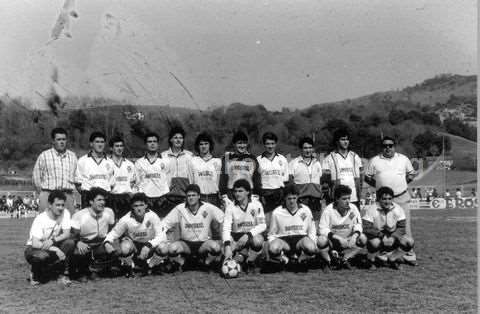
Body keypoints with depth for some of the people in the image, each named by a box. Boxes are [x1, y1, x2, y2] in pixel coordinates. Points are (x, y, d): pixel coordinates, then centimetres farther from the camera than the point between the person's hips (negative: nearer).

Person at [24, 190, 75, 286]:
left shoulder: (65, 213, -10)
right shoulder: (40, 219, -22)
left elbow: (67, 234, -16)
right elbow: (35, 243, -29)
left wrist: (53, 240, -35)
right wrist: (56, 250, -37)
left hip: (52, 246, 4)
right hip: (35, 248, -4)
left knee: (70, 243, -24)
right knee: (42, 256, -38)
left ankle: (62, 274, -13)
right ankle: (35, 274, -4)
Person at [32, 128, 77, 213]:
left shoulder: (72, 156, 15)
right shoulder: (44, 156, 5)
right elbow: (36, 177, 8)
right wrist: (42, 193, 5)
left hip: (67, 196, 3)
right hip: (48, 195, -3)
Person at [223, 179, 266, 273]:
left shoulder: (256, 205, -7)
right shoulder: (230, 207, -6)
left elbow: (262, 225, -11)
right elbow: (226, 227, -15)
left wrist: (248, 234, -27)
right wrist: (227, 246, -30)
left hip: (253, 234, 0)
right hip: (237, 236, 0)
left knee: (258, 241, -36)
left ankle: (250, 262, -6)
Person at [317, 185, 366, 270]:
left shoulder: (353, 208, -7)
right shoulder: (328, 210, -16)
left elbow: (358, 224, 0)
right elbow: (322, 229, -19)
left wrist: (355, 235, -23)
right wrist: (336, 237, -34)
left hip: (347, 242, 3)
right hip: (332, 242, -3)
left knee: (363, 239, -21)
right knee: (321, 240, -35)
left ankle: (344, 259, -2)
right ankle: (328, 262, -3)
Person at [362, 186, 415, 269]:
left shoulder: (398, 209, -9)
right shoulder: (372, 210, -17)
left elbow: (401, 228, -11)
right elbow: (366, 229, -24)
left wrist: (392, 237, -30)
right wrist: (382, 236, -34)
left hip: (392, 240, 3)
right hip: (377, 237, -3)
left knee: (409, 242, -22)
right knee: (375, 242, -37)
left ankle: (392, 259, 4)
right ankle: (371, 261, -2)